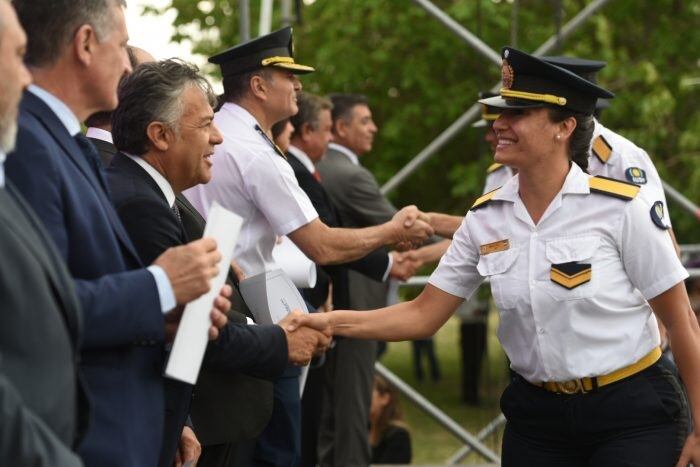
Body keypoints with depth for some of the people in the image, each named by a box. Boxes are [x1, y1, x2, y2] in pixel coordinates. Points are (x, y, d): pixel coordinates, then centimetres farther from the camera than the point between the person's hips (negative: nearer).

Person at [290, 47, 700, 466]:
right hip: (536, 417, 4)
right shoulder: (486, 220, -1)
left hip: (633, 416, -4)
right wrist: (333, 322, -11)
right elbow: (424, 315, 2)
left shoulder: (618, 209, -13)